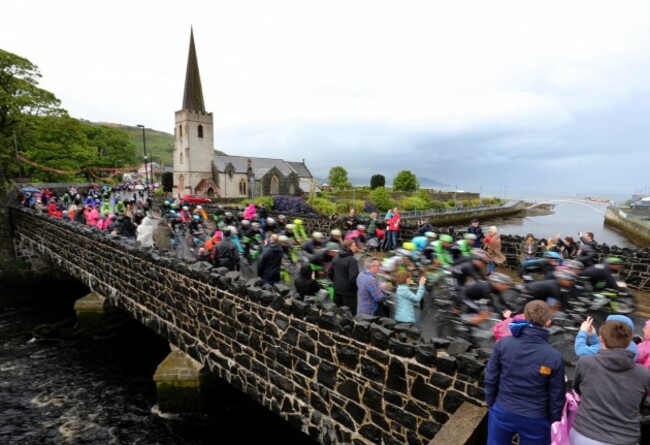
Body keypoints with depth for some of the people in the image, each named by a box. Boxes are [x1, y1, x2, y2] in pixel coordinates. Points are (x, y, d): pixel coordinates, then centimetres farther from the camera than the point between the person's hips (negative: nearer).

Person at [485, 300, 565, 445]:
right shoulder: (554, 356, -17)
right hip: (534, 419, -1)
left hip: (502, 412, 1)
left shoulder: (503, 343, -14)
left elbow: (491, 378, -6)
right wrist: (554, 421, 9)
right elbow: (556, 396, -7)